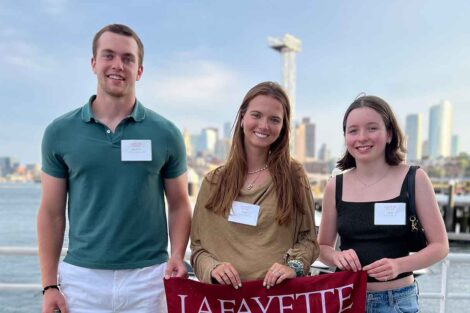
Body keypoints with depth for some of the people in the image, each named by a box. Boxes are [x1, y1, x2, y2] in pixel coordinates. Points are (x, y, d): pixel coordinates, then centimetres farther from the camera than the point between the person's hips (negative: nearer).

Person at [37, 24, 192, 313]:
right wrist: (49, 285, 1)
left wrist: (177, 256, -10)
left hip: (149, 277, 0)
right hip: (82, 276, 1)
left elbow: (179, 206, 5)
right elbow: (52, 213, 4)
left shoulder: (165, 133, -1)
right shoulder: (60, 132, 1)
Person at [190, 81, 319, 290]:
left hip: (280, 291, 0)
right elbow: (198, 245, 8)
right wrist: (212, 267, -10)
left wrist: (294, 265, -9)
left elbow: (308, 238, 8)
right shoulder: (214, 181, 7)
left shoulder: (294, 176, 4)